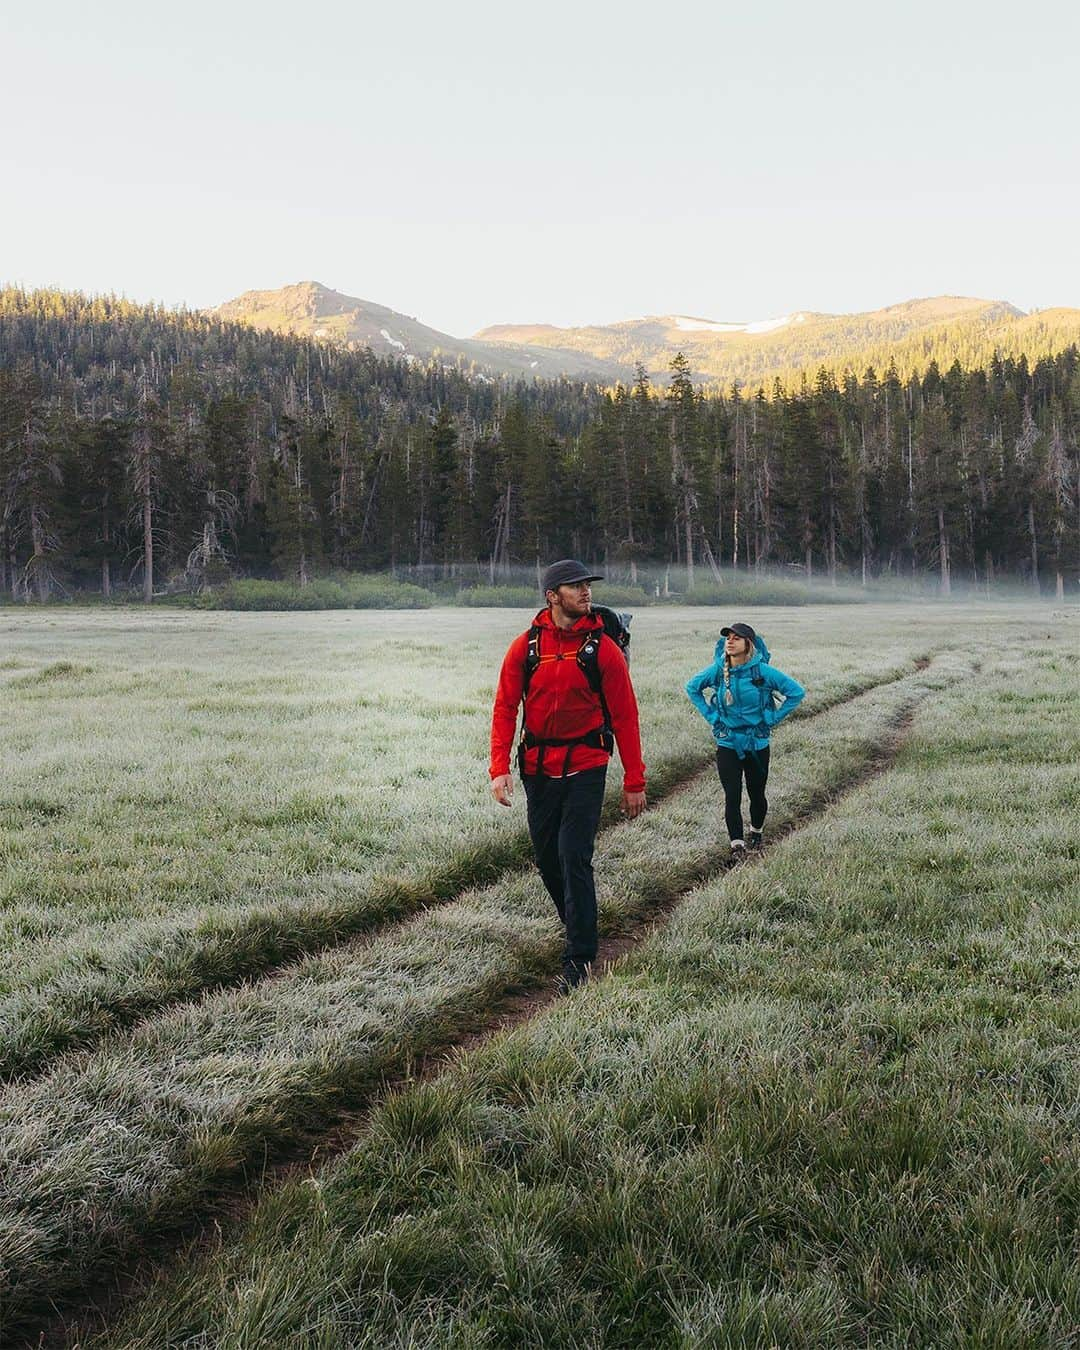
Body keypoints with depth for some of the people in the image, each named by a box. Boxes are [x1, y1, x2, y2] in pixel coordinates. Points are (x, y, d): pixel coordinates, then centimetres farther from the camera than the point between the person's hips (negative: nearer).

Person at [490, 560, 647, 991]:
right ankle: (579, 931, 35)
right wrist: (499, 768, -9)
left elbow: (625, 717, -4)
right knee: (547, 859, 12)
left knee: (574, 858, -11)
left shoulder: (603, 648, -6)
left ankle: (579, 958, -2)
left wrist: (634, 782, -5)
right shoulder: (526, 646, -1)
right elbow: (504, 708, 2)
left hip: (585, 768, -3)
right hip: (538, 769, 3)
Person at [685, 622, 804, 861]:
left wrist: (772, 718, -7)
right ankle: (737, 844, 2)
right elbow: (692, 688, 12)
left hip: (757, 743, -1)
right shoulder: (717, 670, -7)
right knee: (732, 796, -6)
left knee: (756, 793, 13)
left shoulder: (762, 671, -13)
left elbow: (797, 692, -6)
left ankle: (756, 831, 39)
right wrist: (711, 715, 3)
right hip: (727, 744, 1)